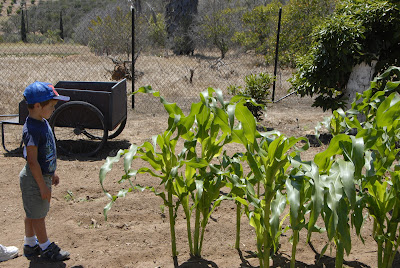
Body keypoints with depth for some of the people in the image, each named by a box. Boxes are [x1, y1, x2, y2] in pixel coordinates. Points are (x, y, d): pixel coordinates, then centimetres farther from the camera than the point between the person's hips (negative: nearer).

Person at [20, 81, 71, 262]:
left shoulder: (43, 122, 4)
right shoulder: (31, 129, -25)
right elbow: (32, 161, -24)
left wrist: (52, 173, 20)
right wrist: (42, 186, -20)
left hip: (44, 175, 9)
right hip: (34, 179, -9)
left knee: (33, 213, 21)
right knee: (37, 214, 9)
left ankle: (30, 245, 36)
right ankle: (45, 247, 23)